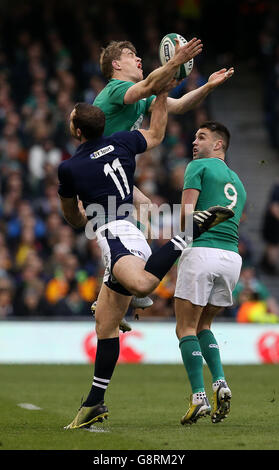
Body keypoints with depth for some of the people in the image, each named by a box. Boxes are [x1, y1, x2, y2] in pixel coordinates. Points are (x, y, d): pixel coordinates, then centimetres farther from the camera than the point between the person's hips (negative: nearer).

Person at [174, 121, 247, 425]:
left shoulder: (199, 166, 3)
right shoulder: (237, 182, 25)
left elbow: (186, 211, -9)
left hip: (202, 251, -7)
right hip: (232, 256, 7)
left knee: (186, 328, -1)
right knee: (203, 325, 19)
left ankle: (199, 396, -13)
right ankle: (220, 383, 0)